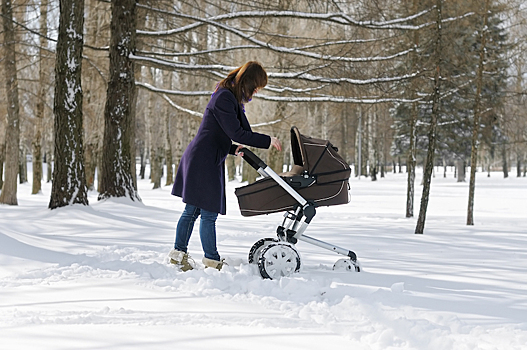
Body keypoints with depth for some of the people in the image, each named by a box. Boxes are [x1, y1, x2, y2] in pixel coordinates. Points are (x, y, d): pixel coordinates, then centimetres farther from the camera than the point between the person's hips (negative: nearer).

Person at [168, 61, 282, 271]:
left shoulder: (231, 98, 17)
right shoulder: (224, 98, -16)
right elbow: (235, 133, -20)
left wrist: (233, 149, 7)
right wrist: (268, 141, -16)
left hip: (207, 160, 10)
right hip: (204, 161, -10)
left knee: (192, 210, 13)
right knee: (209, 213, -4)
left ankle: (178, 253, 19)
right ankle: (212, 261, 3)